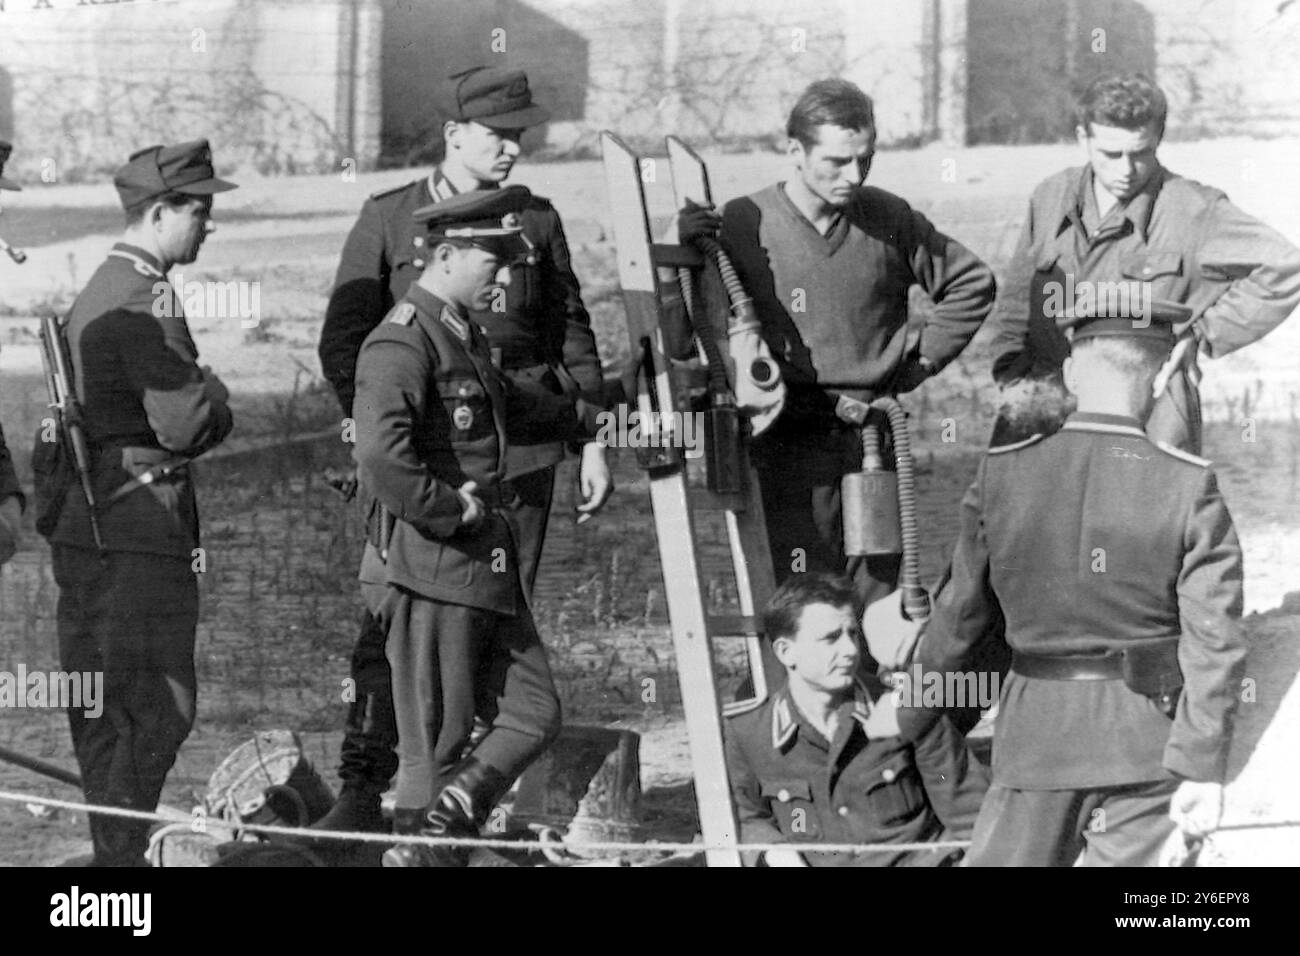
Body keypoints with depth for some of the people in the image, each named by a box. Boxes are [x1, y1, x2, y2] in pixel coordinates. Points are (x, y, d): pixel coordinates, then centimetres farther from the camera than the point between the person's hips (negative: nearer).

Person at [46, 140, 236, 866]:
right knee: (159, 708, -6)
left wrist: (197, 397, 7)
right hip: (139, 527, -10)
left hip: (87, 525, 10)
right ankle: (124, 852, -5)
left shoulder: (101, 289, 16)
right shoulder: (145, 300, -16)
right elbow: (186, 425, -21)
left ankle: (113, 848, 21)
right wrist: (213, 393, -1)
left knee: (104, 705, 14)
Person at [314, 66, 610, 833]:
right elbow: (343, 340, 3)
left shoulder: (537, 220, 10)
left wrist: (592, 441, 11)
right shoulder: (388, 220, 2)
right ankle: (364, 791, -1)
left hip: (521, 450, 2)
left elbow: (572, 336, 15)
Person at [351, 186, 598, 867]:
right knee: (436, 744, -2)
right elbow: (382, 459, -31)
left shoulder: (465, 337, 17)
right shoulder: (402, 343, -16)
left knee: (533, 716, 5)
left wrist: (587, 416, 49)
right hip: (431, 575, -10)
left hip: (487, 572, 10)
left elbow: (508, 402, 40)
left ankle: (435, 835, 6)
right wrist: (455, 511, -20)